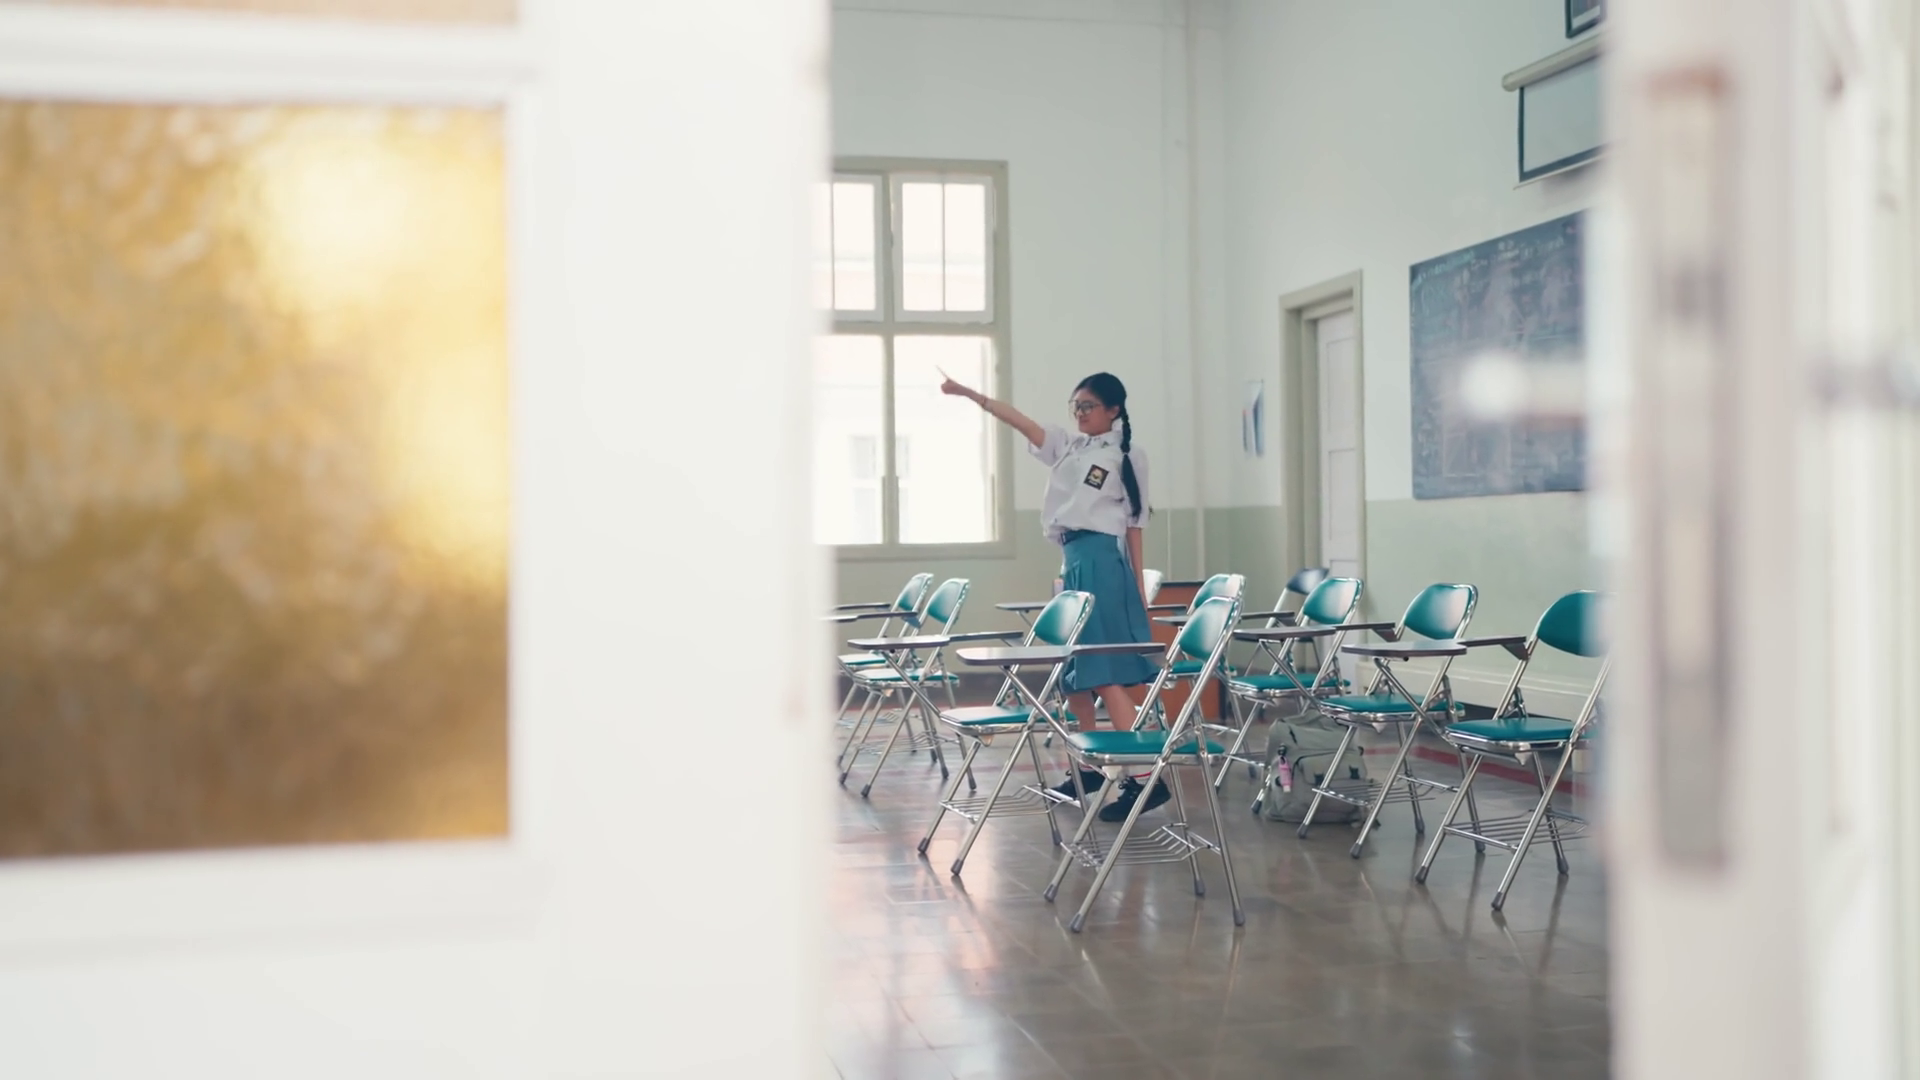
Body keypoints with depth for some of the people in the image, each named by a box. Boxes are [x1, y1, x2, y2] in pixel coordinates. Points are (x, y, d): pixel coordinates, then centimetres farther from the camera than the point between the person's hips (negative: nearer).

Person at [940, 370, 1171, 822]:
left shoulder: (1128, 457, 0)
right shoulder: (1068, 446, 16)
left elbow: (1134, 525, -1)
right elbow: (1020, 421, 9)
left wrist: (1140, 590, -2)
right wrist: (970, 394, -1)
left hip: (1102, 561, -7)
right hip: (1073, 561, 8)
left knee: (1104, 674, -15)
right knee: (1072, 671, 10)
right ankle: (1088, 767, 21)